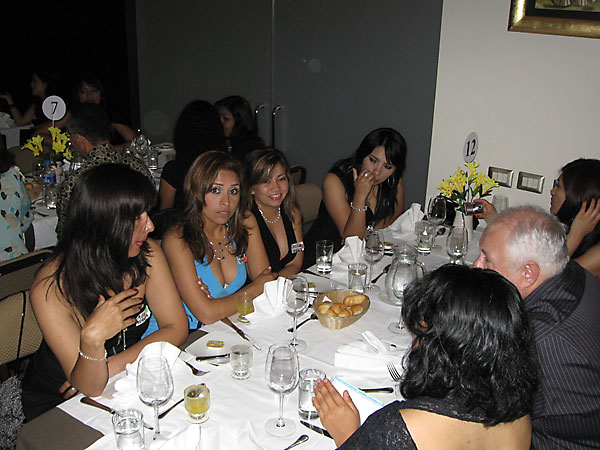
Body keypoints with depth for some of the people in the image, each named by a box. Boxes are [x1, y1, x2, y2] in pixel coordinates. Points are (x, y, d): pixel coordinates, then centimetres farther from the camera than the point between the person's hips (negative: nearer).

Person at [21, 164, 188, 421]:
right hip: (55, 404, -3)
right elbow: (90, 387, -21)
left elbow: (176, 328, -6)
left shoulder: (147, 255, -10)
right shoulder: (52, 287, -23)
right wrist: (92, 339, -43)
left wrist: (113, 365, -17)